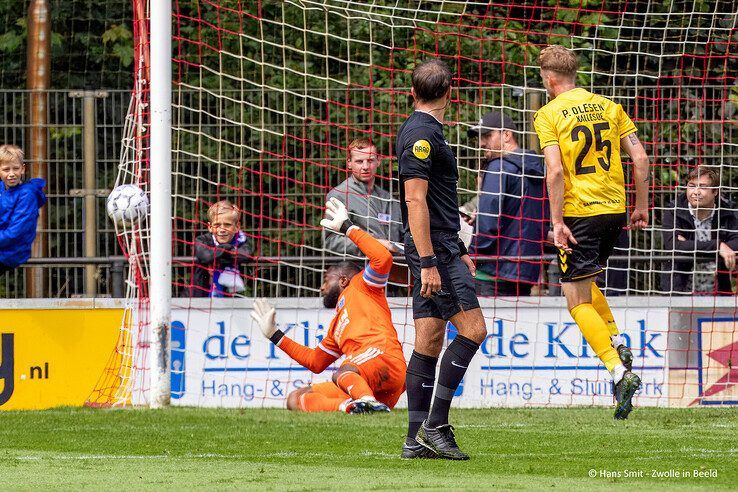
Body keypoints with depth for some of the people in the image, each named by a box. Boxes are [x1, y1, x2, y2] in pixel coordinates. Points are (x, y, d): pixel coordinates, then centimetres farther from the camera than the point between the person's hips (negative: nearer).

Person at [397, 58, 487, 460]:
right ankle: (434, 426, -14)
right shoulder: (422, 134, -14)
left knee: (429, 341, 7)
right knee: (473, 329, -13)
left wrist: (458, 252, 28)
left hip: (437, 250, 10)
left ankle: (417, 440, 5)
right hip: (434, 250, -10)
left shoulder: (421, 131, 18)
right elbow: (415, 202, -20)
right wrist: (429, 262, -23)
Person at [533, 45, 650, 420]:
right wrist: (641, 206, 13)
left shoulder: (548, 115, -6)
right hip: (615, 207, 6)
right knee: (585, 281, 30)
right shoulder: (608, 107, 9)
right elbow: (640, 157, 5)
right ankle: (618, 345, 15)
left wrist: (557, 222, -14)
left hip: (579, 212, -6)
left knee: (577, 299, -1)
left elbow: (555, 171, -16)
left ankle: (620, 373, -15)